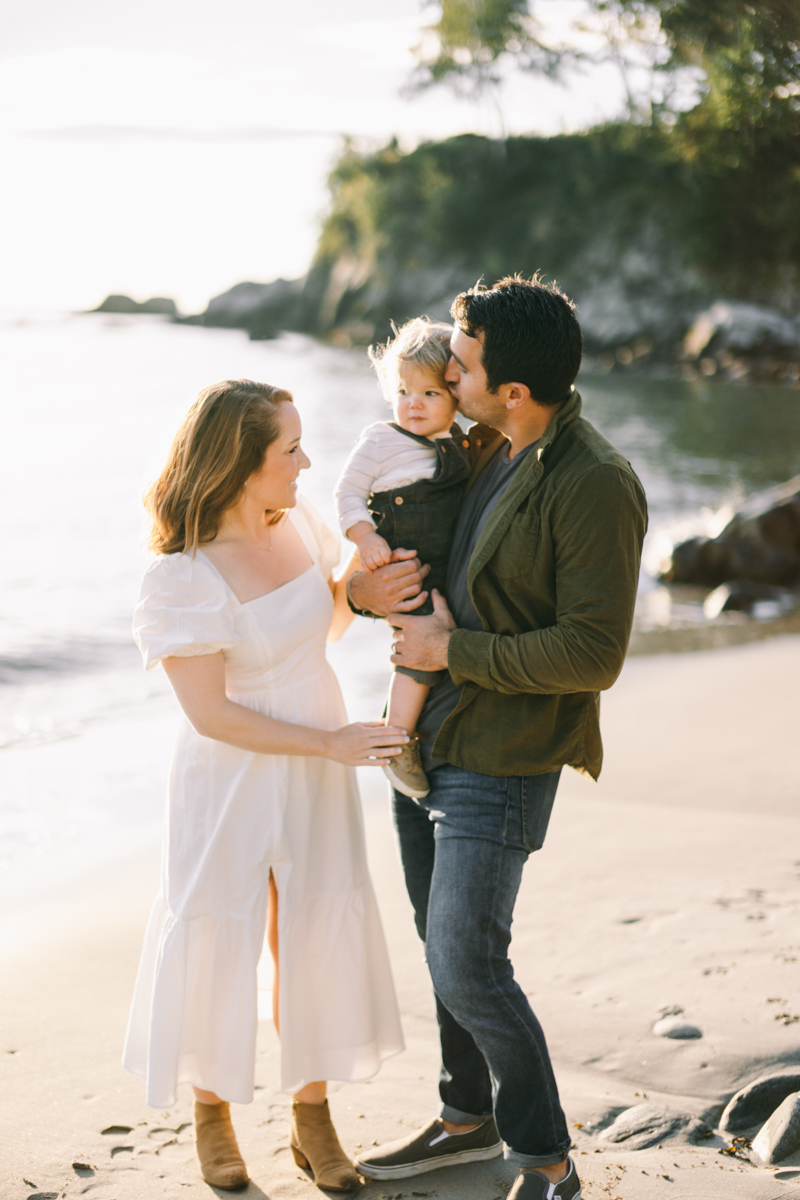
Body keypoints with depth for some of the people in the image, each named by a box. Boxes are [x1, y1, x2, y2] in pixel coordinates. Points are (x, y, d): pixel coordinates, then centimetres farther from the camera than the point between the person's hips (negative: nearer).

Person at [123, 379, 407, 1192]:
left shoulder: (296, 521, -4)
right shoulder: (184, 575, -23)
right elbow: (210, 713, -21)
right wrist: (329, 742, -21)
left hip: (317, 772, 6)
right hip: (231, 782, -6)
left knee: (316, 941, 13)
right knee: (217, 941, 10)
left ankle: (312, 1122, 30)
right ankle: (212, 1114, 33)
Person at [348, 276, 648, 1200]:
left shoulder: (595, 486, -20)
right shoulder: (483, 449, 5)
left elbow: (592, 655, -23)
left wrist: (454, 649, -17)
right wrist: (363, 588, -1)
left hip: (502, 760, -8)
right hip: (426, 736, 8)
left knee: (467, 966, -8)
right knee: (443, 942, 18)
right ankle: (469, 1118, 38)